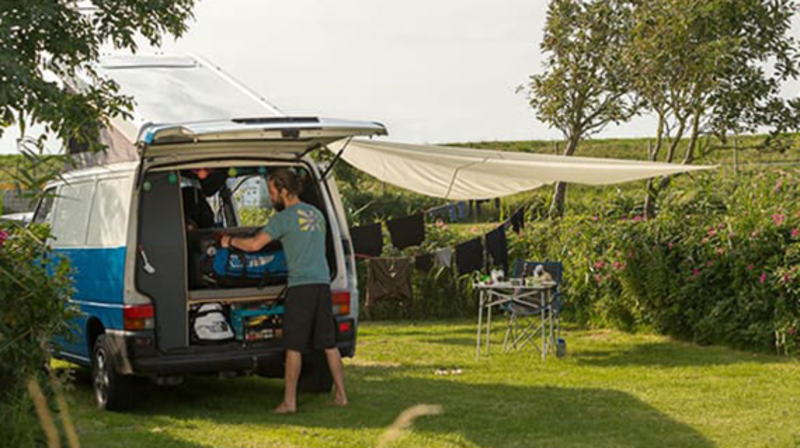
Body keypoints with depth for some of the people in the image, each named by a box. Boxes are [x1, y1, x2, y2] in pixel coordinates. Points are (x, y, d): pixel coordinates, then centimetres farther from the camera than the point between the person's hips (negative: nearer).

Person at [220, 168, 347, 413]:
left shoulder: (284, 218, -7)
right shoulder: (316, 214, 16)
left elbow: (254, 244, -13)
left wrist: (230, 240, 5)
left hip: (301, 285, -7)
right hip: (323, 283, 7)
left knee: (294, 346, -2)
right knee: (329, 344, 12)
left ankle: (289, 401, -1)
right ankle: (341, 395, 13)